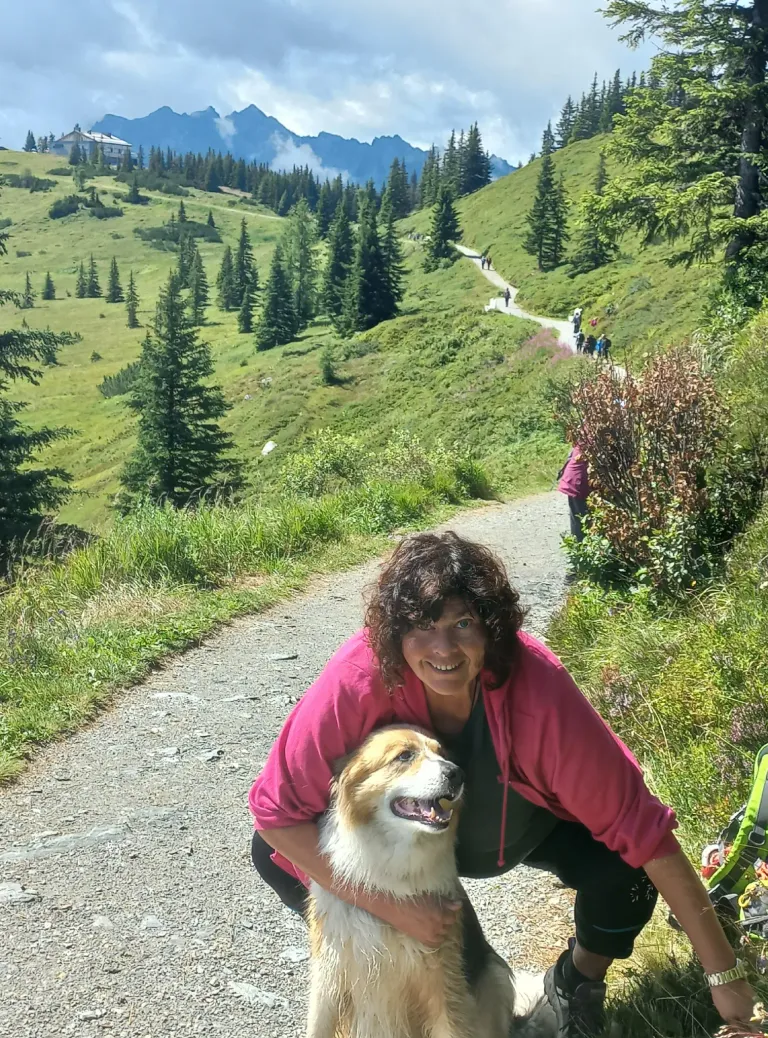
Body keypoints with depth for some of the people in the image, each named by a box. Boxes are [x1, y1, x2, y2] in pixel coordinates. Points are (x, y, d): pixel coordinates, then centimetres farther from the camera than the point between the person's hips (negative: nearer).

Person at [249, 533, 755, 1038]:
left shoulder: (538, 689, -38)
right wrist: (388, 904, -32)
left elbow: (641, 826, -33)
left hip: (526, 817, 0)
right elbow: (276, 810, -27)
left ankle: (577, 984, 9)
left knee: (623, 867, -26)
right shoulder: (358, 679, -36)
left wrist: (726, 975, -30)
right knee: (274, 856, -18)